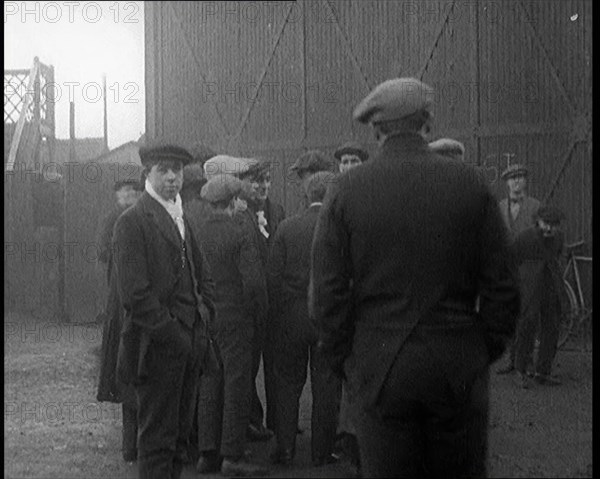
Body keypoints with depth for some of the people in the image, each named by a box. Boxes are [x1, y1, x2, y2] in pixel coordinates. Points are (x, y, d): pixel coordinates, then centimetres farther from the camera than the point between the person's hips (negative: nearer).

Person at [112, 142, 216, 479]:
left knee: (180, 434, 13)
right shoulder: (132, 222, -9)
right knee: (157, 438, -1)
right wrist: (170, 332, -16)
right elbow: (134, 292, -16)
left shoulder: (182, 219, 16)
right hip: (158, 348, -7)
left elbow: (204, 277, 21)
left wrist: (204, 318, 6)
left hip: (190, 343, 8)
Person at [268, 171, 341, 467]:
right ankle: (321, 451, 15)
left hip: (291, 318, 1)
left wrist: (277, 316, 7)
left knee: (287, 384, 12)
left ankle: (285, 449, 15)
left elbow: (273, 276, -2)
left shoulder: (287, 228, -3)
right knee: (326, 386, 9)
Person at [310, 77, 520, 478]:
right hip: (459, 369, 1)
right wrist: (487, 351, 12)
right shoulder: (471, 185, -2)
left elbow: (327, 294, -4)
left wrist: (344, 360, 8)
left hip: (380, 369, 0)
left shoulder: (346, 192, -4)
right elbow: (503, 286, -1)